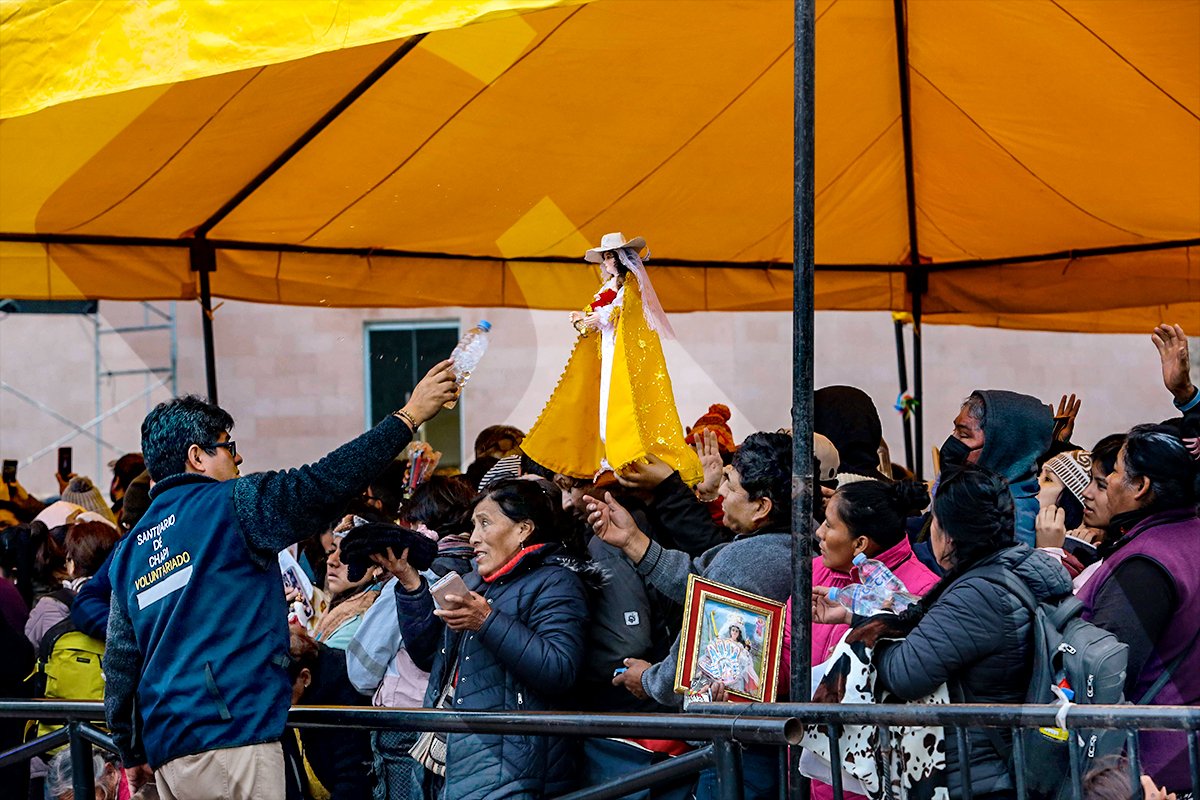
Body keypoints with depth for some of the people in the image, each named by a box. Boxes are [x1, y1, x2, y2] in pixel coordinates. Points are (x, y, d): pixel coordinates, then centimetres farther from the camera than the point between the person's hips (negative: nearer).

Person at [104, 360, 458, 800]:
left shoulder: (130, 549, 17)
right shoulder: (228, 505, -4)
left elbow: (121, 661, 18)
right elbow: (324, 484, -9)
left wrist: (133, 753, 26)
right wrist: (410, 415, -2)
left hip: (167, 747, 8)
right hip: (229, 735, -8)